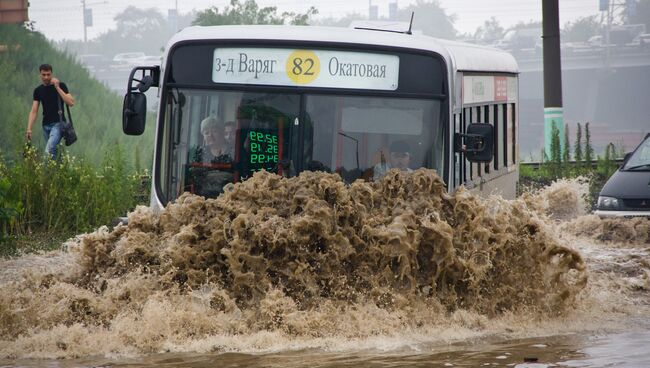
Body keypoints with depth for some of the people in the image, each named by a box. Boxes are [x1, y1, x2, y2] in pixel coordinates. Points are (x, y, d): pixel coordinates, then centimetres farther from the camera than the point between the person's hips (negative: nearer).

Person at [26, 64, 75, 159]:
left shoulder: (61, 86, -3)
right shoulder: (38, 90, 8)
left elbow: (71, 103, -14)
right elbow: (34, 111, 6)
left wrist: (57, 87, -16)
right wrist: (29, 129, -4)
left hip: (58, 123, -5)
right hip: (46, 125, 5)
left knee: (49, 150, -24)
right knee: (53, 152, 7)